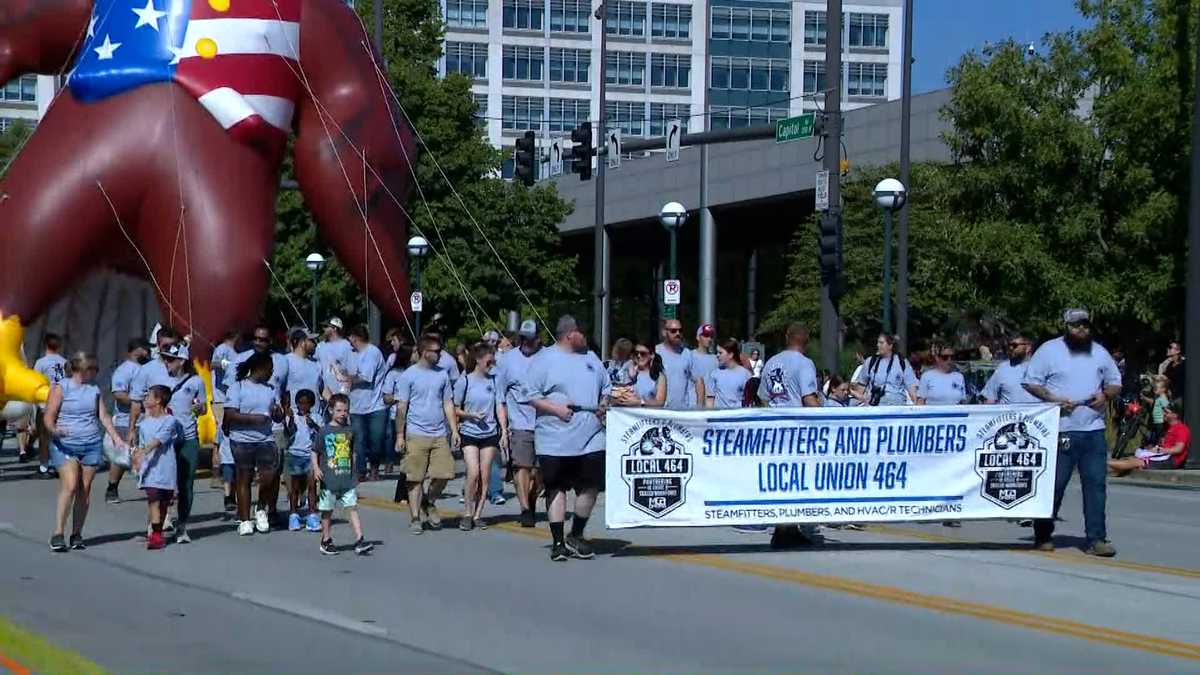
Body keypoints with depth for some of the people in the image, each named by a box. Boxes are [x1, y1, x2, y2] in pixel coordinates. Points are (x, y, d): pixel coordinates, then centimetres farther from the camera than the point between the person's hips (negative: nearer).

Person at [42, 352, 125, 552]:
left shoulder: (94, 389, 14)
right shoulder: (60, 387, -1)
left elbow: (103, 416, 16)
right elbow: (48, 417, -5)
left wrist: (117, 438, 7)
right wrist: (53, 430, -25)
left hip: (92, 445, 5)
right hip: (66, 445, -5)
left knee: (84, 490, 3)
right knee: (69, 486, -16)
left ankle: (77, 534, 10)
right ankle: (57, 534, -12)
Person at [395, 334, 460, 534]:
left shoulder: (442, 375, 11)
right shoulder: (409, 375, -2)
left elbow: (448, 404, 15)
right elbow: (401, 407, -2)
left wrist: (454, 430, 6)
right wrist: (400, 436, -5)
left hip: (440, 435, 4)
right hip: (416, 434, -4)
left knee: (444, 474, -2)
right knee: (415, 478, -1)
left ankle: (429, 503, 24)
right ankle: (415, 518, 9)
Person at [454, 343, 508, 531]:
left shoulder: (493, 381, 5)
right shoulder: (464, 381, -4)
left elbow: (499, 408, 7)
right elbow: (455, 408, 1)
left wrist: (504, 432, -1)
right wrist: (470, 415, -16)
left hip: (490, 434, 3)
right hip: (469, 433, -3)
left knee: (485, 476, 2)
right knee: (473, 473, -14)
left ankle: (478, 514, 11)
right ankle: (468, 513, 0)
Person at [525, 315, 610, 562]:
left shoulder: (591, 359, 16)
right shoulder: (545, 360, -2)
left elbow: (606, 389, 24)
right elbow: (532, 395, -5)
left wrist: (604, 405, 4)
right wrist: (556, 408, -16)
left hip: (591, 437, 4)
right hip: (555, 439, -4)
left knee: (590, 487, 1)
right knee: (556, 488, 2)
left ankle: (576, 536, 18)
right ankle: (558, 542, 9)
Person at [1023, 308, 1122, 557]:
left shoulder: (1100, 353, 14)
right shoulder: (1049, 350, 1)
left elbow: (1115, 383, 21)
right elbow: (1031, 383, 0)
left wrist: (1105, 395, -1)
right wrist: (1054, 400, -13)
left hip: (1094, 430, 4)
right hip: (1061, 431, -4)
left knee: (1096, 484, -2)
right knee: (1053, 485, 1)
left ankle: (1096, 539, -1)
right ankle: (1043, 536, 14)